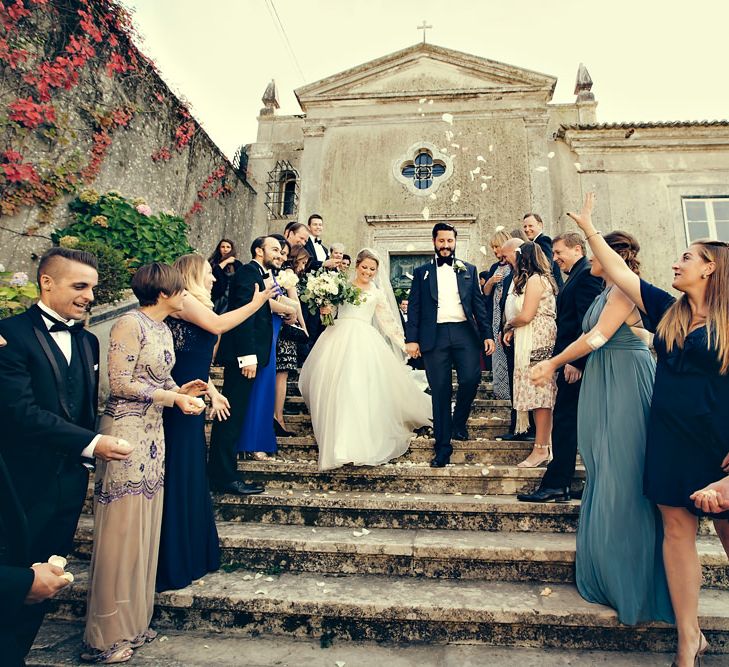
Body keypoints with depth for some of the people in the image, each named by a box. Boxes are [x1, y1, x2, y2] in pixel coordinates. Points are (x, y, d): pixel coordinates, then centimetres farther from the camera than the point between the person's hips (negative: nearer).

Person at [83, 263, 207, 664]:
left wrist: (182, 390, -1)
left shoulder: (164, 329, 13)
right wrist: (173, 397, -15)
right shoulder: (130, 324, -13)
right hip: (127, 434, -9)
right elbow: (120, 383, -17)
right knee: (120, 532, 1)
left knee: (144, 530, 14)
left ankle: (132, 622, 29)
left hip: (153, 435, 9)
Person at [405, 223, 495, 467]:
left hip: (464, 332, 1)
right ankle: (443, 447, 12)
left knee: (471, 379, -16)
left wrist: (487, 334, 3)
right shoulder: (422, 272, 12)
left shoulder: (468, 270, 16)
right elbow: (414, 307, 6)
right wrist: (411, 338, -3)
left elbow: (478, 304, 12)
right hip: (435, 336, -1)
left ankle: (459, 421, 15)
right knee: (440, 391, 1)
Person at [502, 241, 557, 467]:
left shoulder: (534, 280, -10)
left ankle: (541, 449, -2)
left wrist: (508, 326, 0)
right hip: (536, 342, 10)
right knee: (541, 391, 10)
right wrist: (513, 329, 4)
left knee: (539, 391, -7)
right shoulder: (543, 278, 20)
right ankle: (545, 444, 16)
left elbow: (526, 316, -17)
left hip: (537, 342, -10)